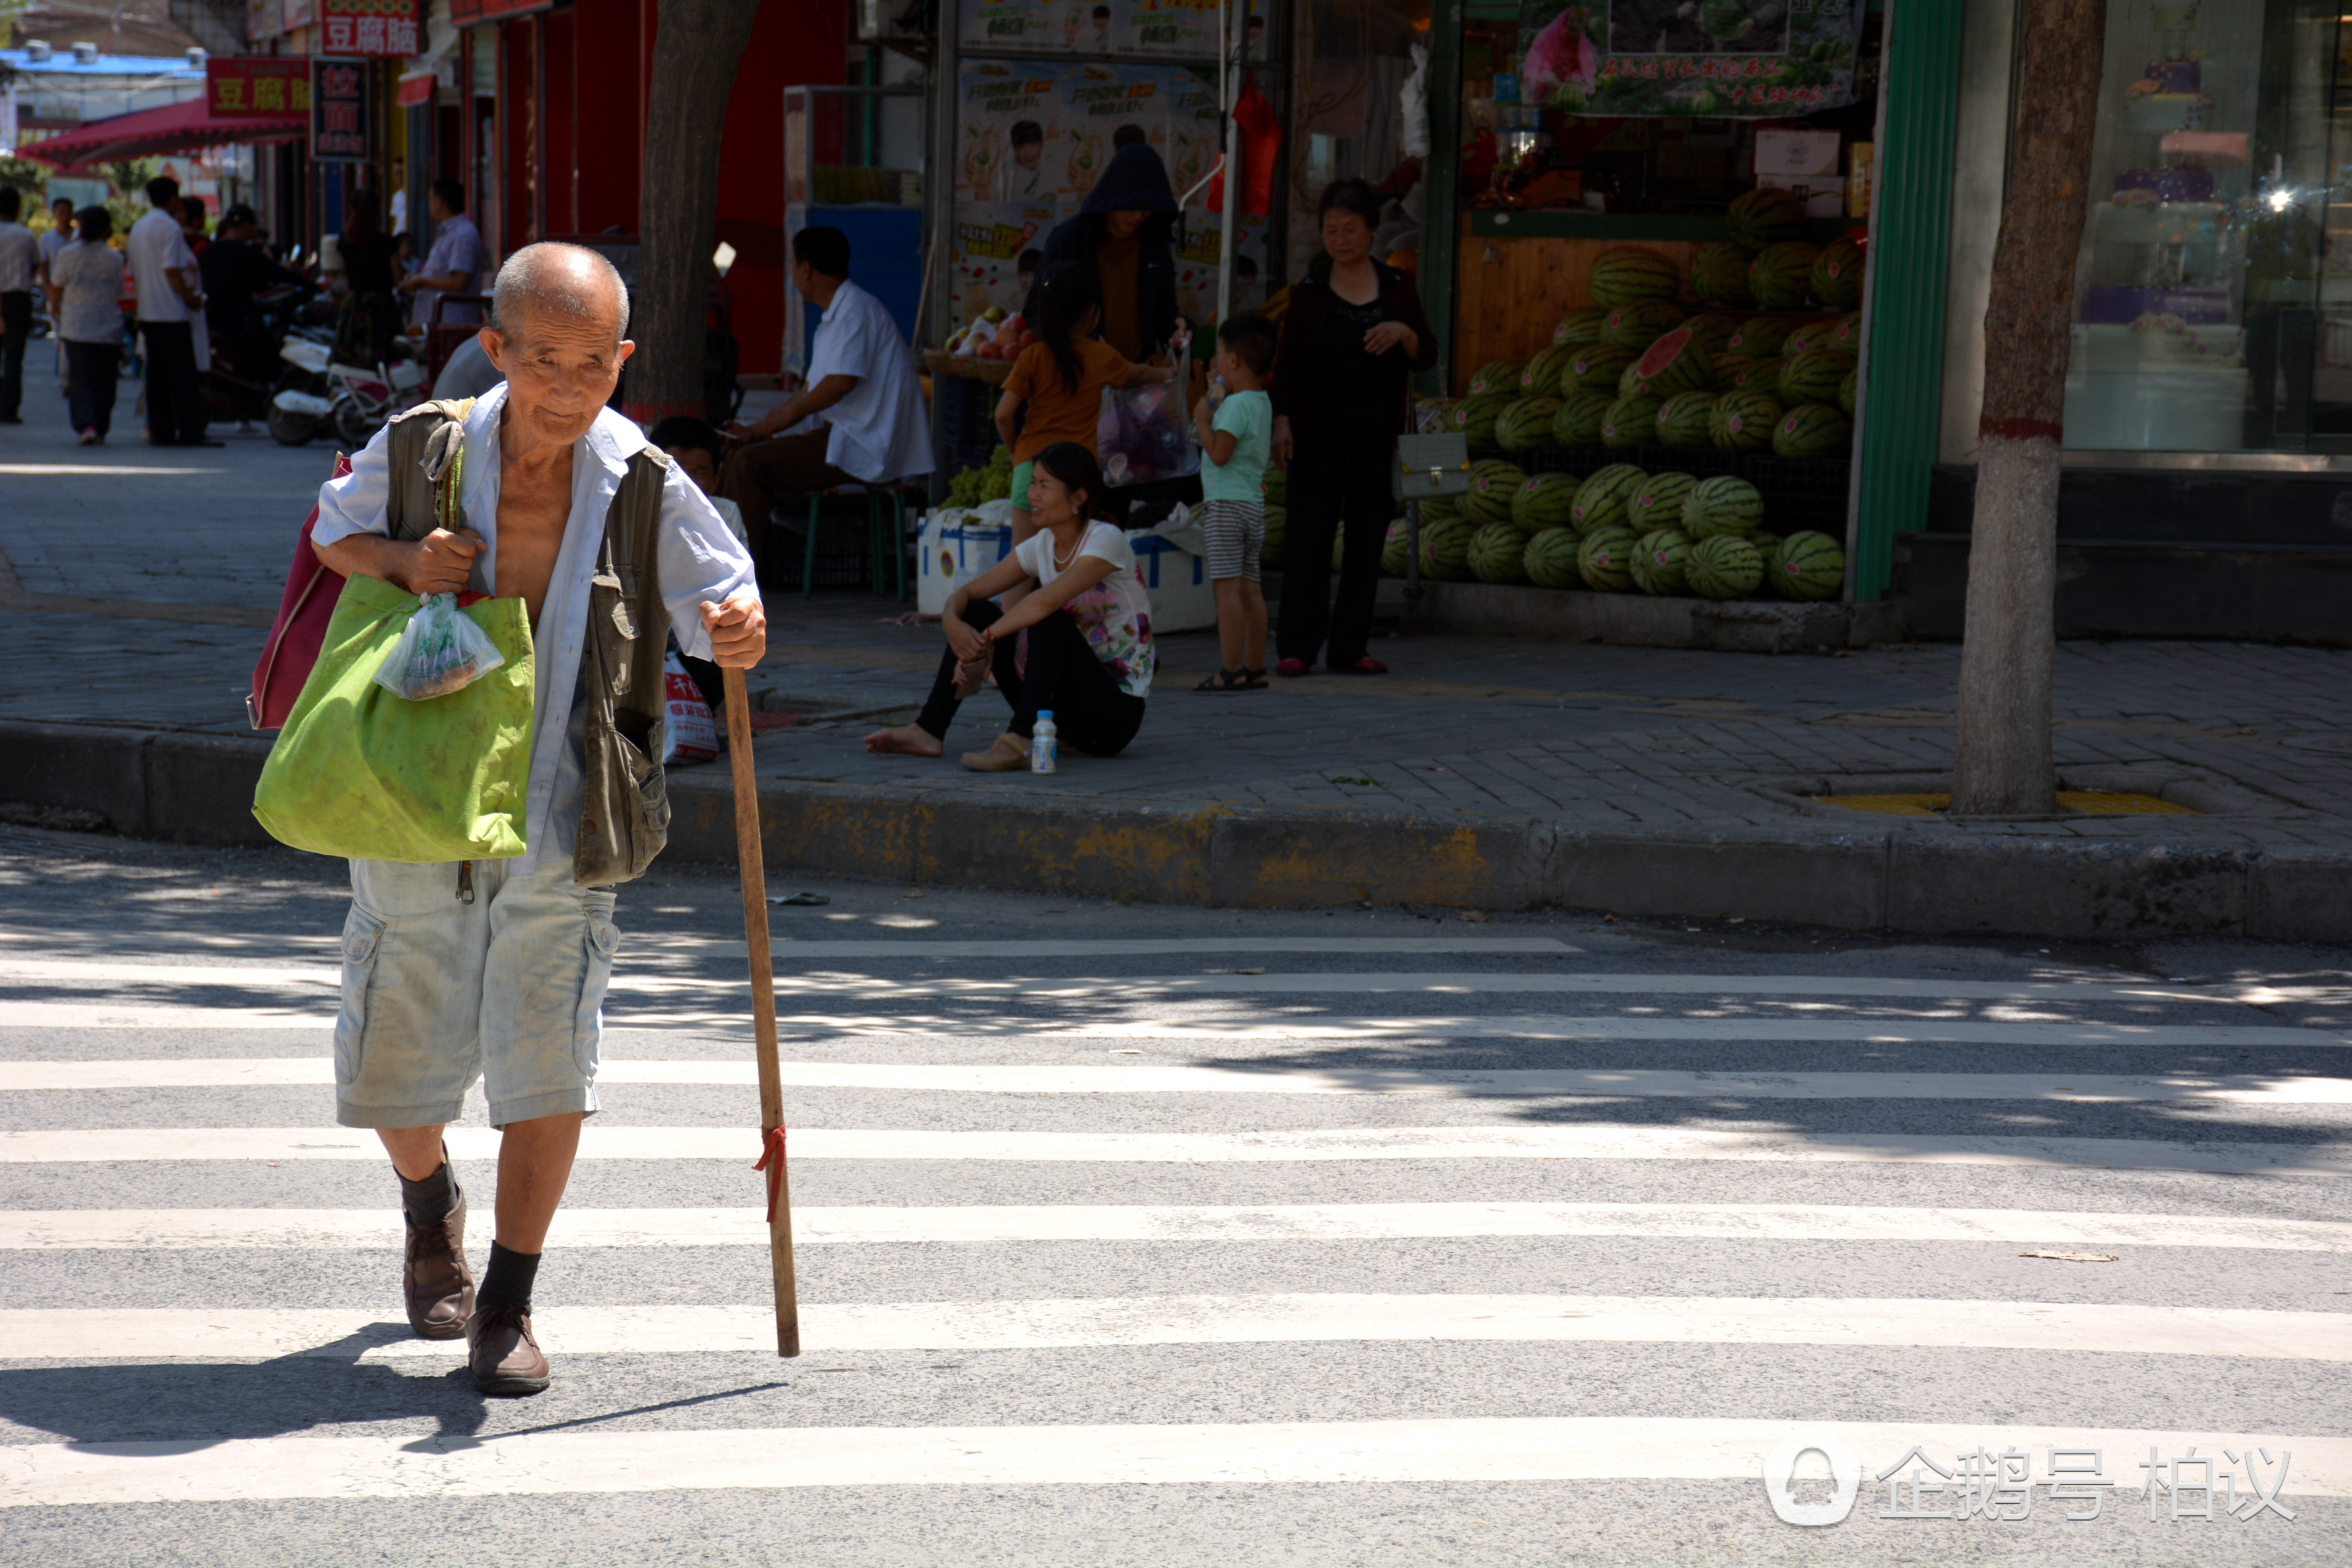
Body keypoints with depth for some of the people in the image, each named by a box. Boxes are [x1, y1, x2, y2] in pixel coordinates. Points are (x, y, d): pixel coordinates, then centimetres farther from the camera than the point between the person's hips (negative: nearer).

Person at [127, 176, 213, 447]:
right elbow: (172, 271, -18)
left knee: (157, 377, 8)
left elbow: (134, 275, 19)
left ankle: (161, 431, 6)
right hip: (172, 313, -8)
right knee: (183, 376, -7)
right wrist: (192, 298, -9)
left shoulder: (138, 228, 16)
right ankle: (190, 432, -9)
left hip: (147, 312, 8)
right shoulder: (170, 227, -11)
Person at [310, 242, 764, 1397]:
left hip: (563, 810, -1)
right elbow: (334, 531, 12)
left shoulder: (647, 486, -7)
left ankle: (506, 1309, 9)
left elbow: (721, 605, -3)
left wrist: (739, 636, -28)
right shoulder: (422, 449, -5)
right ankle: (431, 1212, 42)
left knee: (547, 1060, -6)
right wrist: (403, 561, -11)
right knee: (398, 1052, 9)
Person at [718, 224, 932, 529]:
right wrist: (755, 429, 19)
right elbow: (810, 392, 26)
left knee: (750, 464, -20)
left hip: (865, 452, -11)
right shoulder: (832, 319, 23)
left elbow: (842, 382, -23)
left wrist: (789, 414, -9)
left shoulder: (856, 310, -12)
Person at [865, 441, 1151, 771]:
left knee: (1049, 620, -31)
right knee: (977, 613, -2)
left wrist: (985, 639, -25)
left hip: (1118, 710, -7)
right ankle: (928, 732, -9)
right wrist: (952, 623, -20)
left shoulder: (1106, 540, -15)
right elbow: (966, 593, 3)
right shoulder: (1042, 546, 6)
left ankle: (1019, 743, -43)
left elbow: (1047, 601, -32)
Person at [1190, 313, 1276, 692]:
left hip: (1227, 502, -10)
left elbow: (1219, 453, -22)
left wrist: (1203, 420, -8)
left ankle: (1232, 671, -13)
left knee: (1227, 587, -10)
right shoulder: (1262, 402, 13)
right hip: (1253, 501, 10)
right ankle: (1255, 668, 14)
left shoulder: (1236, 405, -15)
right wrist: (1219, 390, 27)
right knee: (1249, 589, 11)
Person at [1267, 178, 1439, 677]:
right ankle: (1298, 645, -3)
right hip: (1320, 428, -2)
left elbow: (1427, 356, 8)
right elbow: (1287, 363, 3)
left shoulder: (1396, 288, 9)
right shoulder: (1309, 293, 4)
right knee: (1309, 533, -6)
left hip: (1378, 429, 2)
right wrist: (1282, 421, -8)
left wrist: (1404, 333, -12)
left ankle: (1351, 646, 9)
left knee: (1367, 537, 3)